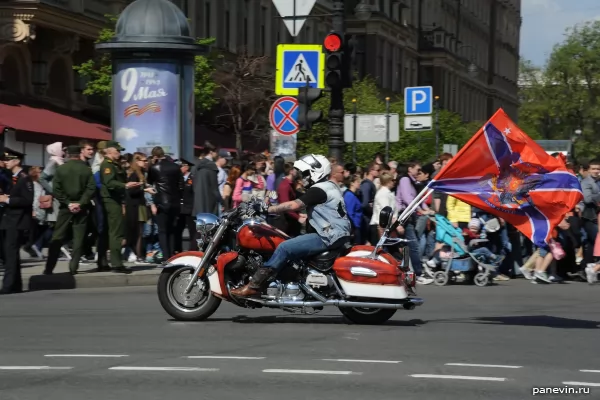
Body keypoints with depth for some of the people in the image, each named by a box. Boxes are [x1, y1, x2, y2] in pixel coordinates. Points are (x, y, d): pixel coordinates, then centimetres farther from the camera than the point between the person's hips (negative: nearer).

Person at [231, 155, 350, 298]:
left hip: (329, 237, -11)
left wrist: (267, 209, -18)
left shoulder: (318, 189, -13)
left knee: (284, 248, -19)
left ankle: (254, 285, -21)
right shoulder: (331, 186, 20)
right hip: (338, 234, 11)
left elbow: (294, 205, -22)